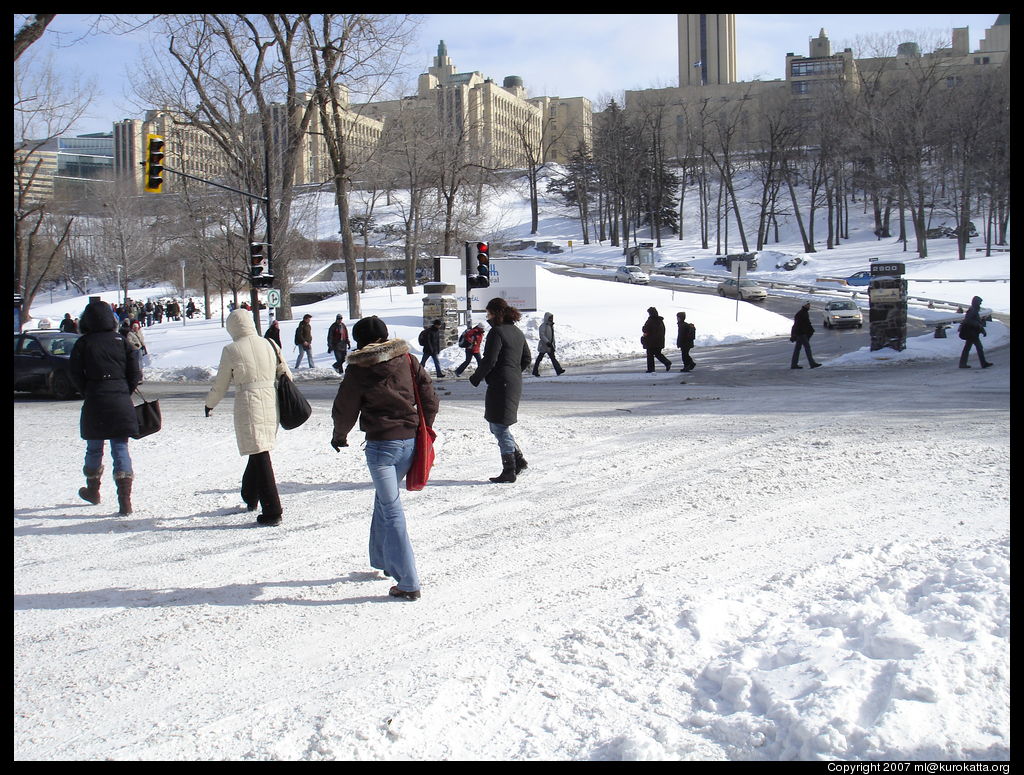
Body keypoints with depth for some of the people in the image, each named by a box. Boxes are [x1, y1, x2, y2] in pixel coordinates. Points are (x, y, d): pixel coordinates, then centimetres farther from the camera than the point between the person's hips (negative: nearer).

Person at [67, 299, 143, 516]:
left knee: (94, 448, 17)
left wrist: (86, 393, 9)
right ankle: (125, 500, -10)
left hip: (94, 402, -1)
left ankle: (93, 490, 35)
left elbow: (75, 372, -3)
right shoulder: (120, 341, 2)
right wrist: (125, 392, 11)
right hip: (121, 402, 1)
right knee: (120, 448, 2)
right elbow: (134, 371, 2)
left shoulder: (83, 343, -3)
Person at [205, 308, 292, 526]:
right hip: (271, 402, 5)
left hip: (248, 405, -5)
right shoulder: (268, 344, 5)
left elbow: (220, 384, 2)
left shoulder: (231, 350, -6)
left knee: (259, 454, -5)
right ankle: (250, 497, 40)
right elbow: (285, 374, 11)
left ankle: (272, 511, -9)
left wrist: (209, 404, 20)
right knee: (260, 451, 22)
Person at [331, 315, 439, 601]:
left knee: (391, 511, -4)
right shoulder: (408, 360, 4)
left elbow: (344, 411, 2)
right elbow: (430, 400, 6)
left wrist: (339, 436, 22)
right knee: (384, 501, 24)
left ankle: (408, 583, -7)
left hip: (381, 445, -5)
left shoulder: (358, 370, -7)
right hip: (410, 441, 5)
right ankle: (382, 561, 38)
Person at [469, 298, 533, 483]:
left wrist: (476, 378, -4)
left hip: (500, 385, -9)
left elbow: (489, 361, -18)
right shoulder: (517, 332, 13)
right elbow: (526, 360, 18)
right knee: (498, 426, 20)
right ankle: (518, 459, 15)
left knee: (500, 428, -1)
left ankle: (509, 471, 1)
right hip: (515, 384, 9)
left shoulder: (497, 332, -14)